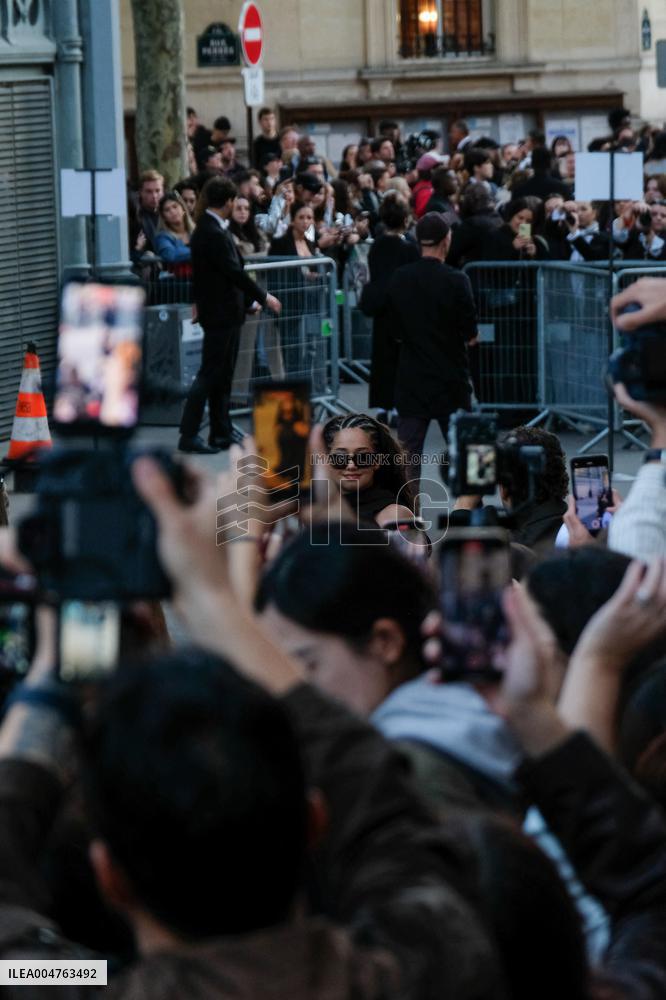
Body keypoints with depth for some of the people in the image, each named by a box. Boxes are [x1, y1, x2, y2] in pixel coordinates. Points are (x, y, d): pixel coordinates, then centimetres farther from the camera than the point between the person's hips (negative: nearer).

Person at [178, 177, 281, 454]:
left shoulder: (209, 229, 11)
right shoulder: (213, 234, -20)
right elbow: (234, 272, -21)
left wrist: (251, 298, 16)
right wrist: (264, 297, -13)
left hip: (223, 312, 10)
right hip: (220, 314, -10)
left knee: (221, 377, 13)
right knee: (209, 374, -7)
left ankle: (221, 434, 18)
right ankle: (188, 435, -6)